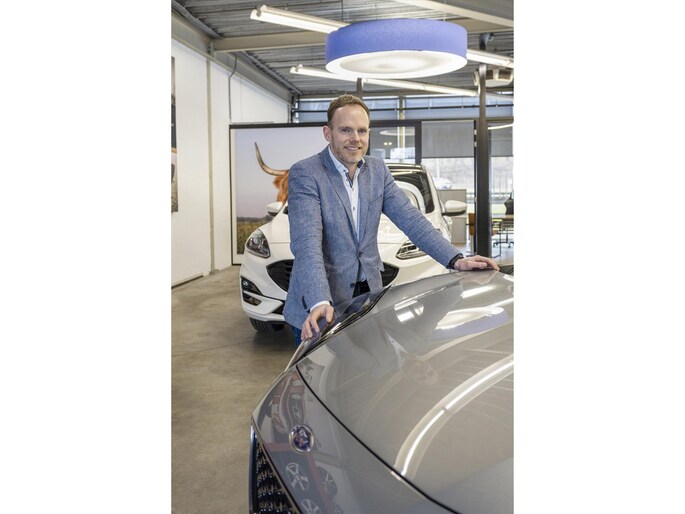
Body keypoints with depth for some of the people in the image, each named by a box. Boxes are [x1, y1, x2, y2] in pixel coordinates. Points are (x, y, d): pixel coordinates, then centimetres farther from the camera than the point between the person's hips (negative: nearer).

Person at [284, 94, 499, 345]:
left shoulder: (378, 169, 6)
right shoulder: (304, 173, -13)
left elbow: (410, 218, 0)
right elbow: (306, 242, -25)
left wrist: (455, 260, -12)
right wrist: (319, 303, -38)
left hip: (369, 295, 5)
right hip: (321, 306, -5)